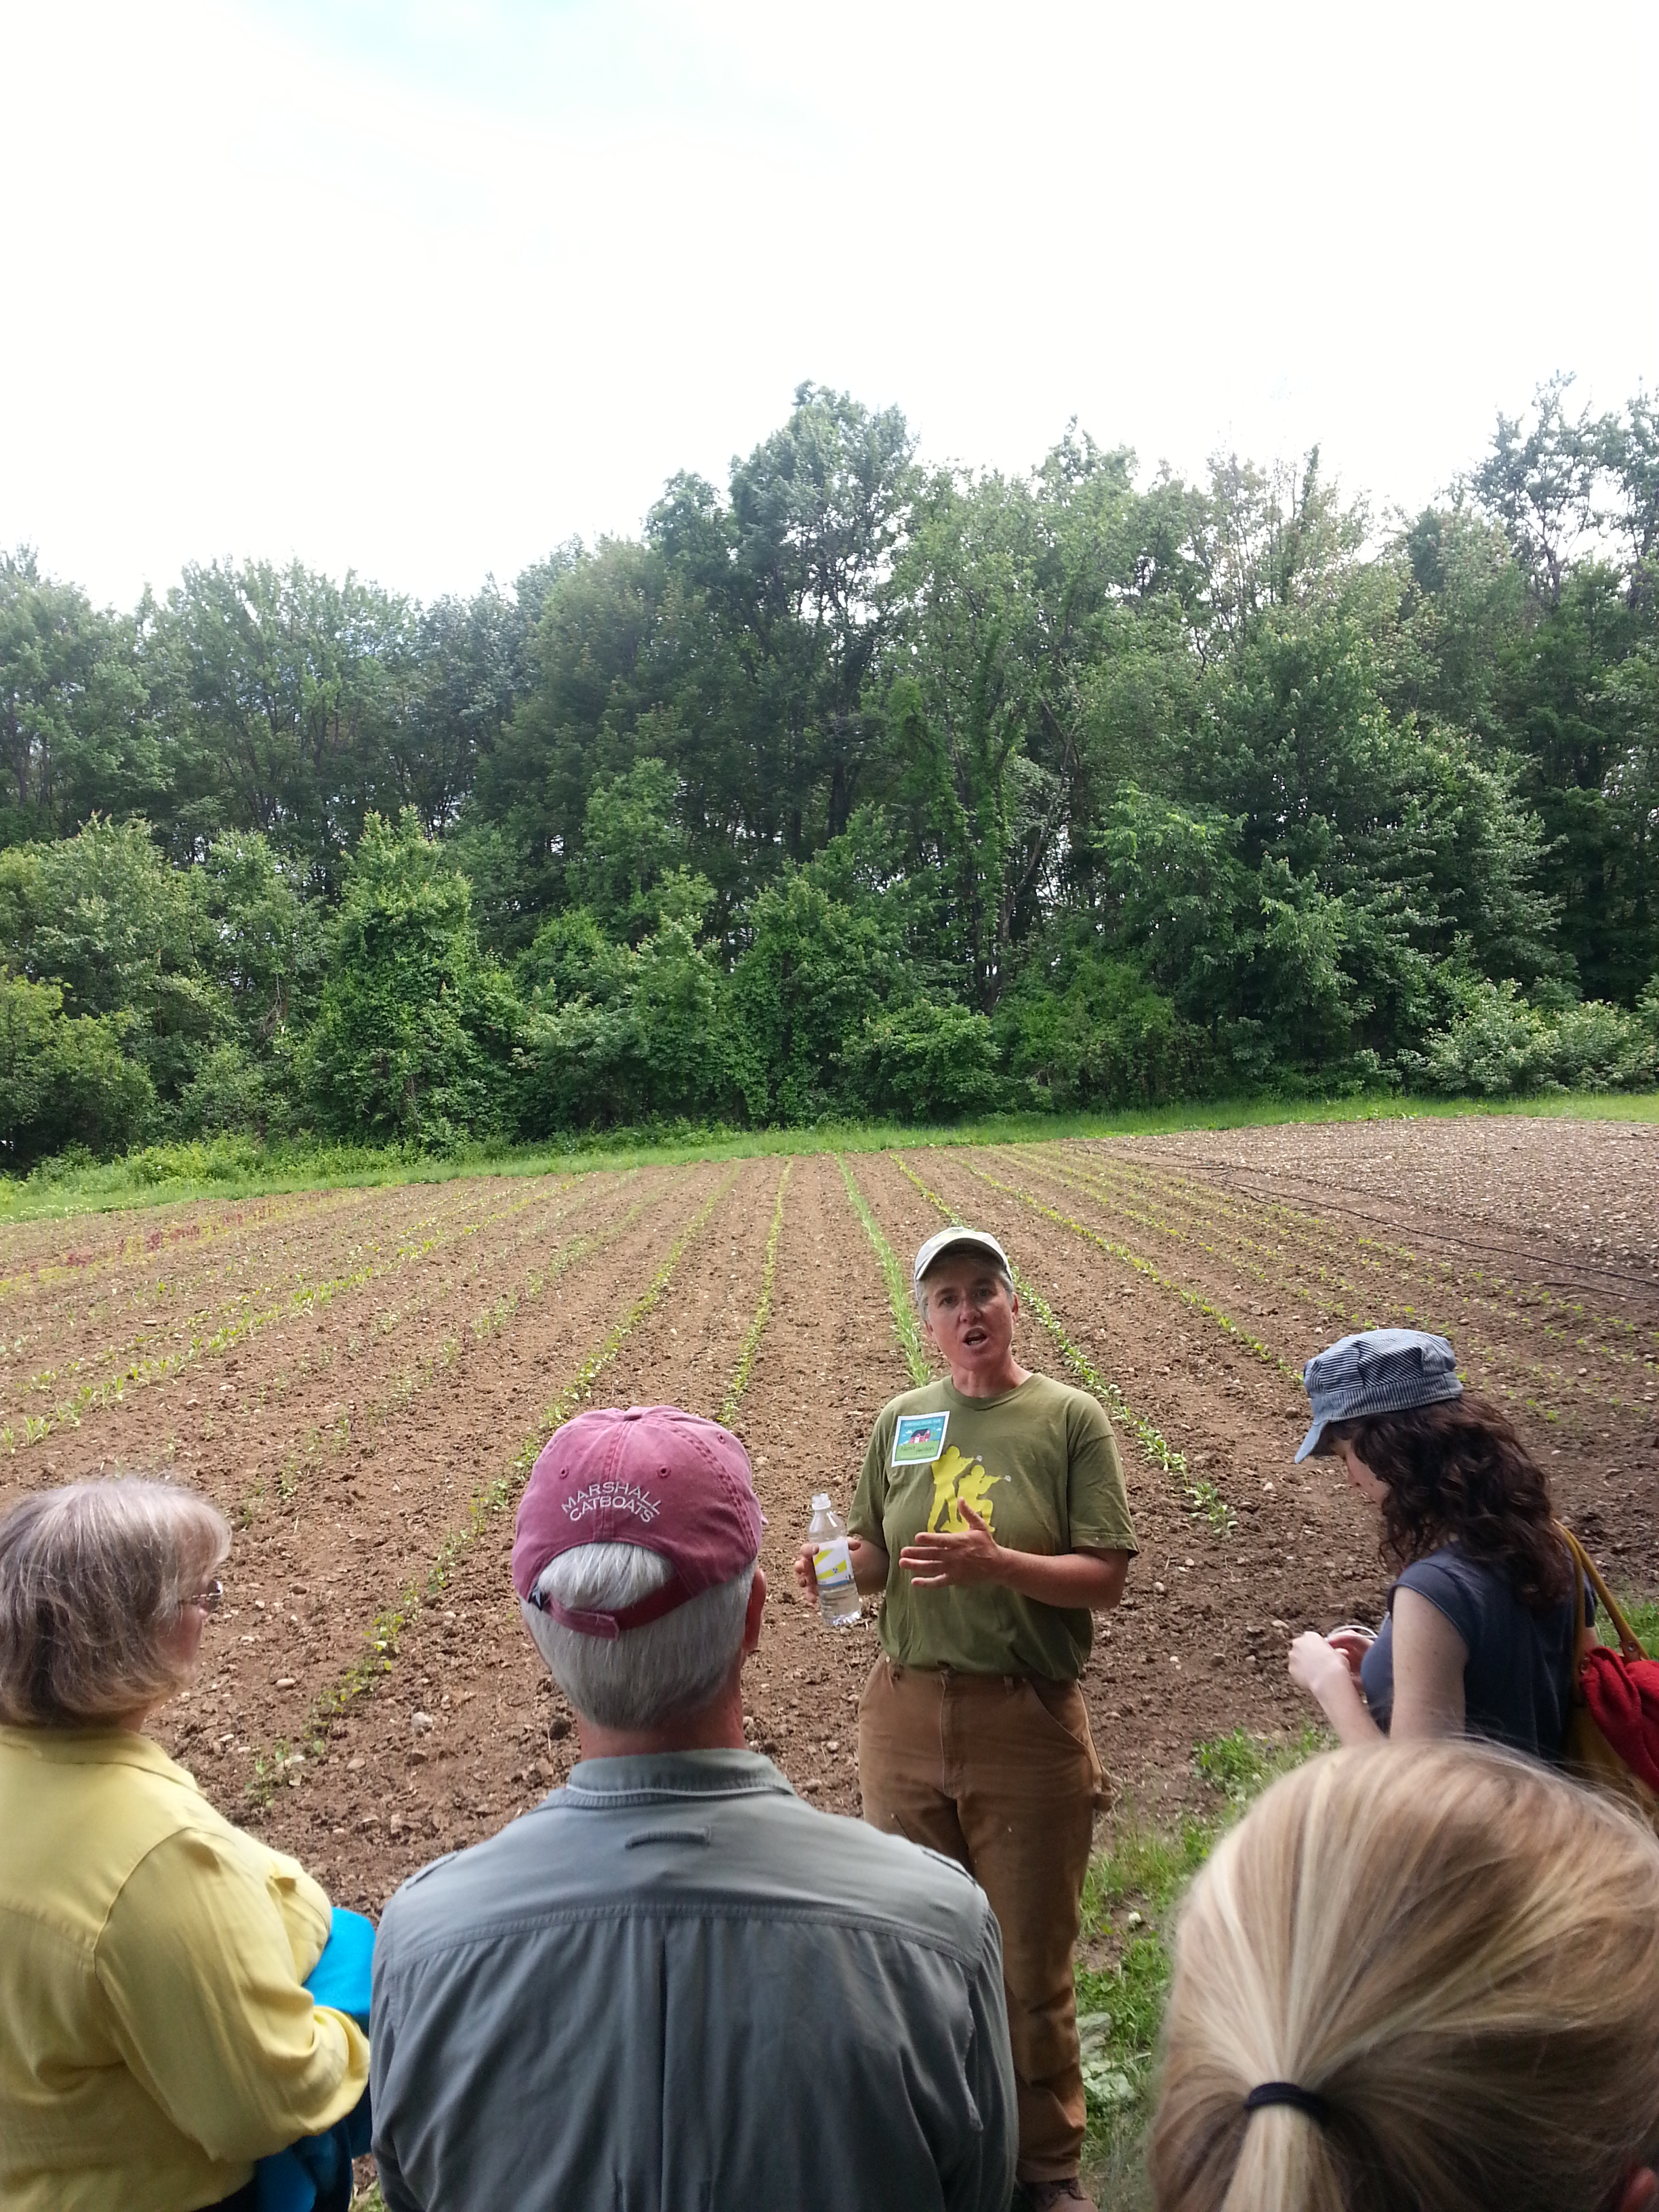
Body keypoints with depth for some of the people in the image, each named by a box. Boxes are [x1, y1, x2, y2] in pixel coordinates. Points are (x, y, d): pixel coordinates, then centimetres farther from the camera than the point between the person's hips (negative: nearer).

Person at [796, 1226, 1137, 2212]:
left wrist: (997, 1563, -25)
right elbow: (876, 1553, 12)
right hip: (905, 1713, 4)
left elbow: (1106, 1576, -11)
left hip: (1028, 1723, -3)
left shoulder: (1072, 1419, -8)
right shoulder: (901, 1421, 4)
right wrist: (841, 1564, -11)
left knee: (1032, 1965, 12)